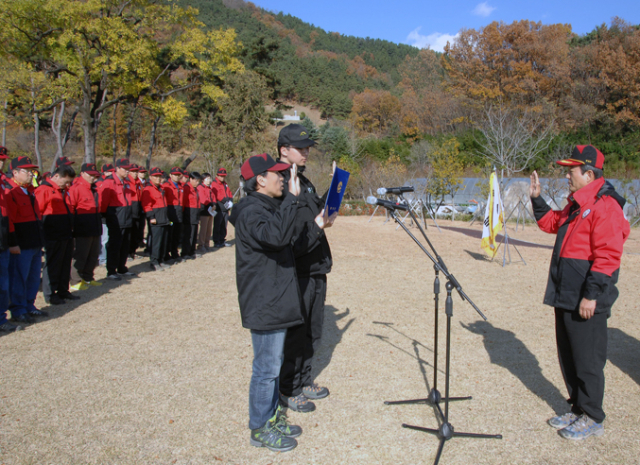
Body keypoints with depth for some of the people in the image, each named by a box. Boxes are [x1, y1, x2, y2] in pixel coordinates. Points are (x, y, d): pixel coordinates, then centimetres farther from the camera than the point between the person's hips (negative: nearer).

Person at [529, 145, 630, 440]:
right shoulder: (576, 205, 15)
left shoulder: (605, 206, -16)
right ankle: (579, 410, 30)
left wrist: (591, 294, -22)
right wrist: (536, 199, 18)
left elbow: (607, 256, -21)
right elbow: (551, 223, 31)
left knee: (587, 360, 1)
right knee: (568, 357, 17)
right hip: (566, 297, 10)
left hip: (586, 302, -10)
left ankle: (592, 420, 15)